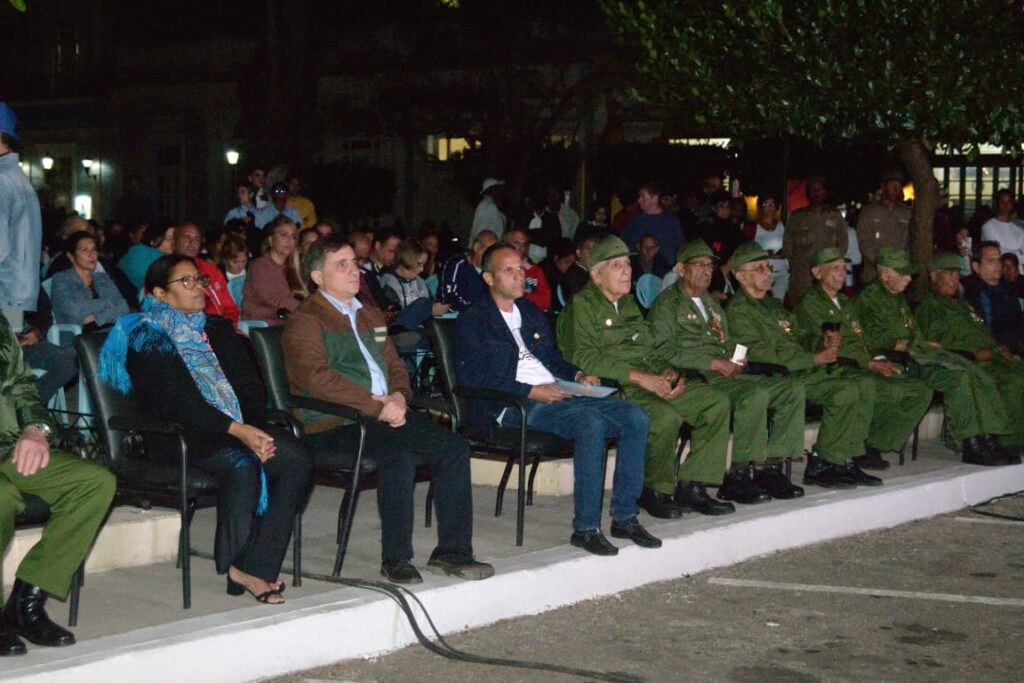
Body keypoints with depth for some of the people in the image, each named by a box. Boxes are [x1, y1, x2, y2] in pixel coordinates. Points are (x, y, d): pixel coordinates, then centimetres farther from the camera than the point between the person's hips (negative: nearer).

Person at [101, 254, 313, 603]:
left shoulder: (218, 330, 22)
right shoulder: (147, 339, 2)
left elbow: (251, 387, 14)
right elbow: (176, 403, -12)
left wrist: (256, 429, -8)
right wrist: (237, 430, -22)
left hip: (242, 428, 6)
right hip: (180, 437, -6)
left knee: (295, 457, -23)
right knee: (241, 465, -35)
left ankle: (259, 566, -26)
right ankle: (237, 564, -20)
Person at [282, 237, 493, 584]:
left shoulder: (370, 316, 25)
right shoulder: (304, 321, -2)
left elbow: (395, 365, 26)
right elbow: (318, 379, -16)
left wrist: (399, 395, 1)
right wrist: (377, 407, -20)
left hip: (385, 414, 8)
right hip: (332, 428, -8)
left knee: (454, 447, -13)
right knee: (399, 455, -34)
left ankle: (452, 551, -8)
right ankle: (395, 560, -22)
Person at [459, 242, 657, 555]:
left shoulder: (531, 312, 26)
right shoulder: (473, 321, 1)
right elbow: (472, 376, -11)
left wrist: (578, 375, 7)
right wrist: (531, 392, -17)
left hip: (556, 396, 8)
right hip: (515, 406, -8)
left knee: (636, 417, -12)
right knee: (591, 422, -34)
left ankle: (625, 517, -7)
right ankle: (585, 528, -28)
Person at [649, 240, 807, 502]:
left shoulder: (711, 303, 29)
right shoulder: (668, 303, 1)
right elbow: (664, 351, -12)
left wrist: (736, 359, 7)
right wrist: (715, 363, -15)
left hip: (726, 374, 8)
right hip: (695, 379, -8)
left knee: (792, 389, -7)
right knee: (756, 394, -32)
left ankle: (770, 466, -9)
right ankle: (738, 473, -24)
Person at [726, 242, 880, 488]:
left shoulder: (774, 305, 26)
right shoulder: (738, 311, -4)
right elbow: (762, 355, -14)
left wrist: (823, 351, 4)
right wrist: (814, 359, -12)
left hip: (801, 374, 9)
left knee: (864, 386, -8)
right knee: (846, 391, -25)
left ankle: (847, 461, -4)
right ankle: (819, 465, -17)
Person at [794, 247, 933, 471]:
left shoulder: (845, 303, 27)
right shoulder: (809, 304, -1)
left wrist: (878, 361, 3)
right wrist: (870, 363, -12)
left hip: (861, 369, 9)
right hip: (835, 372, -9)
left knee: (921, 391, -6)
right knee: (893, 391, -30)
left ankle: (875, 446, -6)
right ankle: (861, 449, -14)